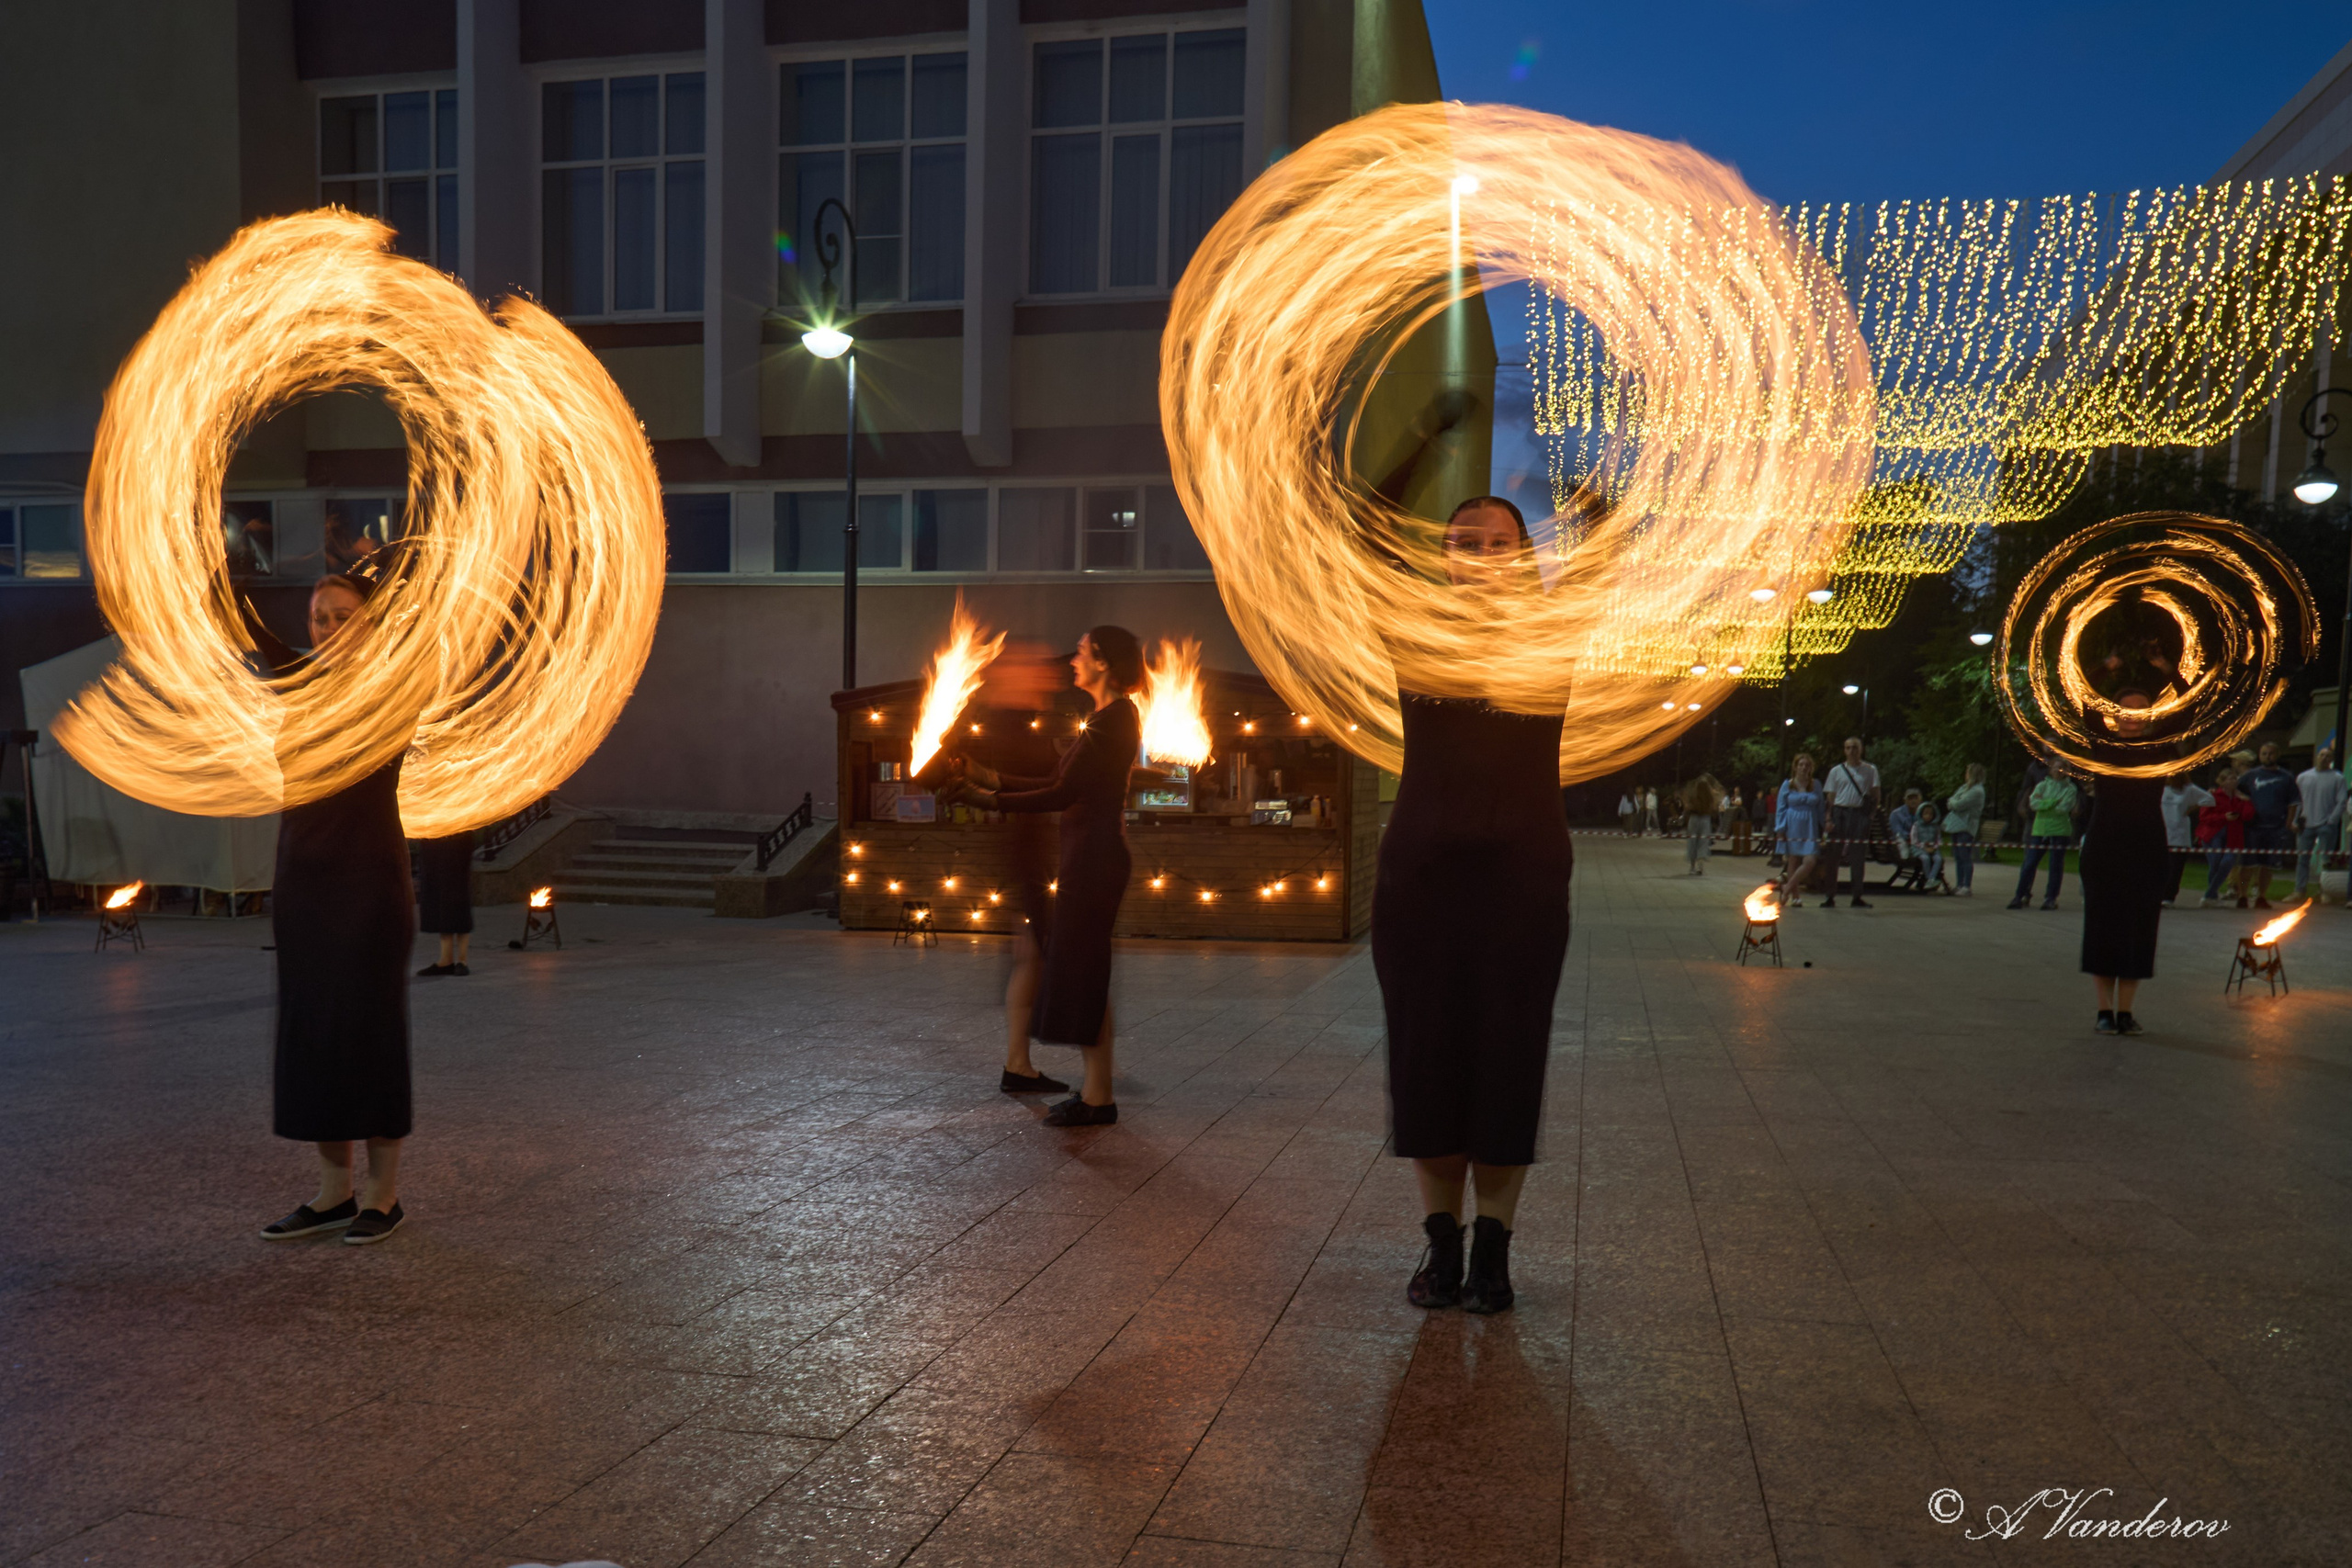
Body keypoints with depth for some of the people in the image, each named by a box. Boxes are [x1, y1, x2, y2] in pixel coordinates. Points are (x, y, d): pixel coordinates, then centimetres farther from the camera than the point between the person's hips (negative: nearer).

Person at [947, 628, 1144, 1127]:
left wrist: (992, 800, -17)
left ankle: (1098, 1097, 2)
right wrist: (989, 776, 15)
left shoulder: (1113, 718, -15)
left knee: (1083, 972, -5)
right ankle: (1096, 1086, 21)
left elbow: (1063, 794, -19)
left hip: (1095, 856, -10)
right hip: (1090, 855, 10)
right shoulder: (1109, 717, 17)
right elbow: (1059, 784, 16)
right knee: (1084, 973, 14)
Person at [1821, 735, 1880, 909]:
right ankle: (1831, 896, 6)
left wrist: (1872, 810, -6)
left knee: (1859, 857, 3)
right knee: (1834, 856, 0)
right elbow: (1830, 797, 7)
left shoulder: (1870, 771, 8)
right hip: (1840, 813, 0)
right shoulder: (1836, 771, 8)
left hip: (1860, 814, 0)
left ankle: (1856, 896, 12)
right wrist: (1829, 819, -3)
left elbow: (1875, 795, 10)